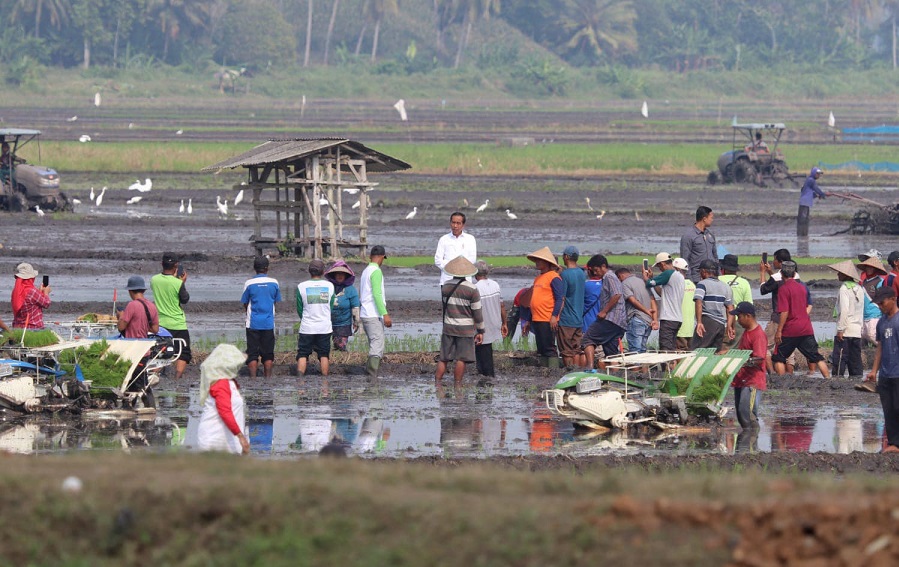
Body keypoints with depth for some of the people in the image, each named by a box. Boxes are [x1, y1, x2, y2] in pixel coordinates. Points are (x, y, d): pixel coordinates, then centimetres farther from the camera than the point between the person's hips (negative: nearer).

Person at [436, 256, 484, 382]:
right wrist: (480, 331, 2)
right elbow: (477, 312, -7)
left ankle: (437, 382, 9)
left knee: (443, 358, 10)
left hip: (448, 328, 4)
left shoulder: (446, 286, 0)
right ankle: (457, 385, 3)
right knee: (461, 359, 1)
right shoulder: (472, 289, -11)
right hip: (465, 329, -4)